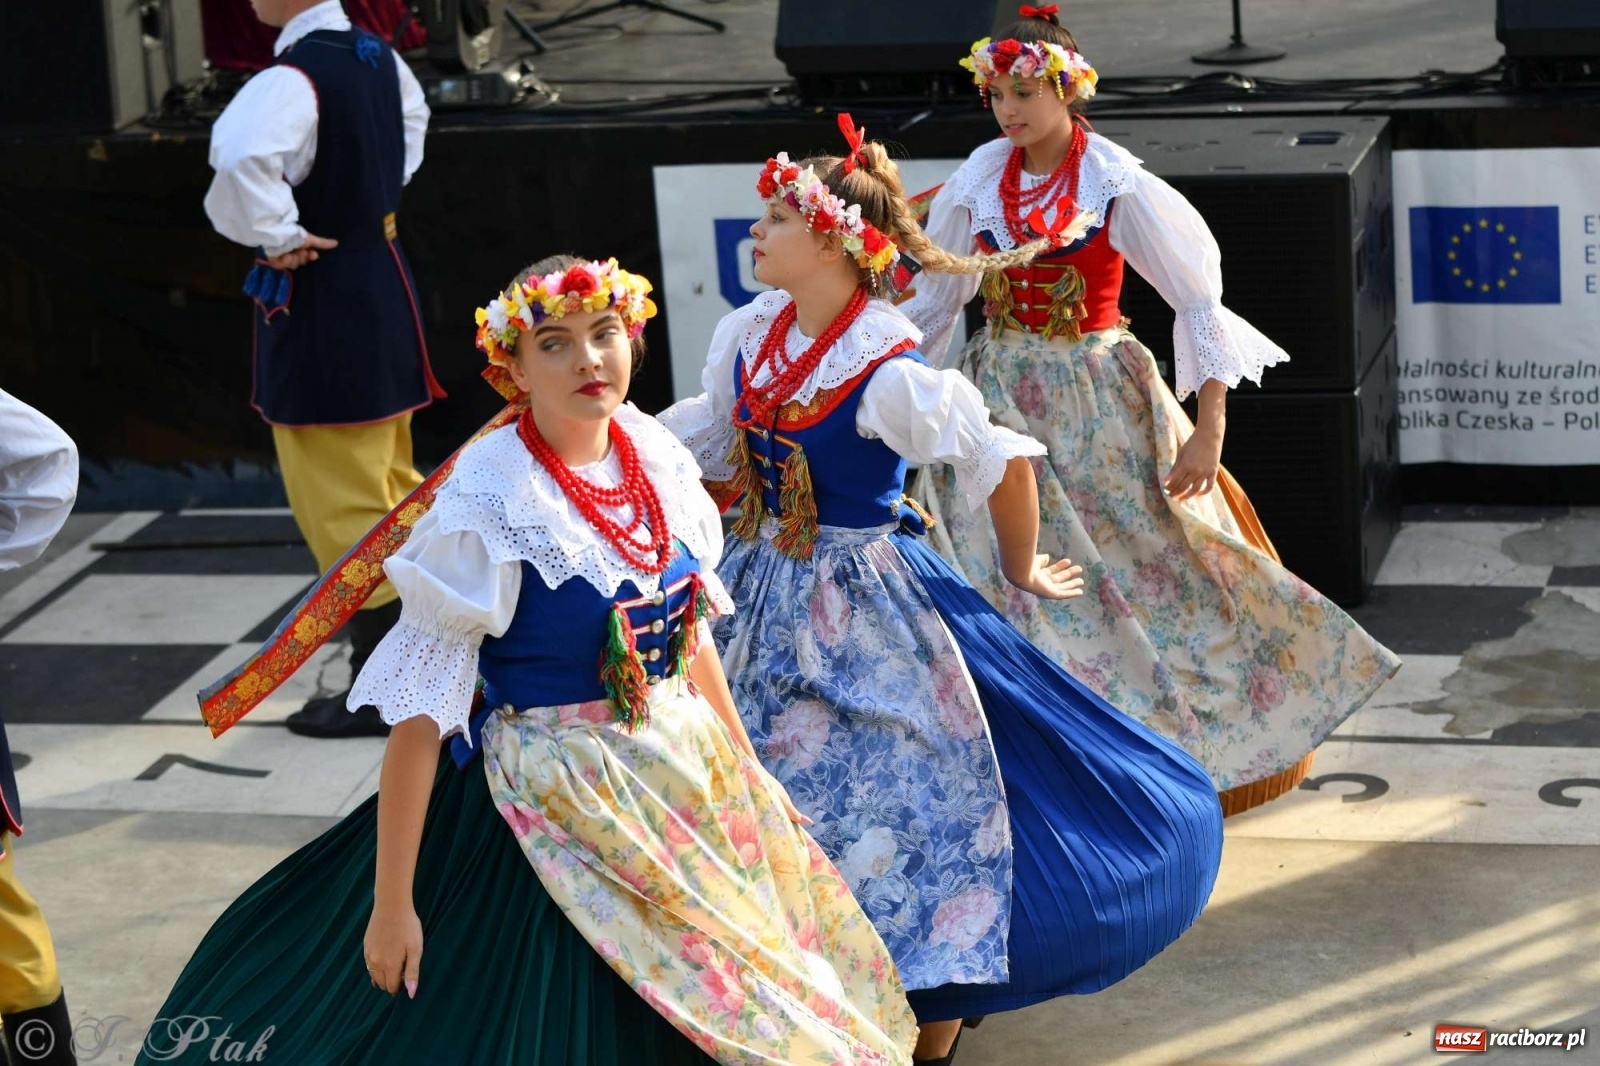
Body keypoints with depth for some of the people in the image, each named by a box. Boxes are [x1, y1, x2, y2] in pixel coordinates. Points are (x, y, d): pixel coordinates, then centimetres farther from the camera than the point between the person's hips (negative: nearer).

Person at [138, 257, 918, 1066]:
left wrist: (742, 759, 18)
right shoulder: (488, 500, -21)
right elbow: (420, 704, -19)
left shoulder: (654, 454, -3)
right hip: (560, 789, -6)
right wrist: (391, 903, -19)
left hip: (683, 761, 6)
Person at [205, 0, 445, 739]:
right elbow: (413, 119, 27)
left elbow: (242, 157, -43)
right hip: (381, 285, 9)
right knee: (391, 490, 22)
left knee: (342, 511, 0)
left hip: (320, 309, -9)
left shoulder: (291, 80, -24)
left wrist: (276, 235, -25)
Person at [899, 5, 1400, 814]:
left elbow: (1200, 303, -12)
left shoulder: (1117, 186, -15)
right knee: (1003, 572, 2)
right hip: (1001, 397, 3)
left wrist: (1210, 430, -16)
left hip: (1099, 403, -3)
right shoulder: (980, 180, -4)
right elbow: (933, 299, 8)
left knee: (1152, 563, 6)